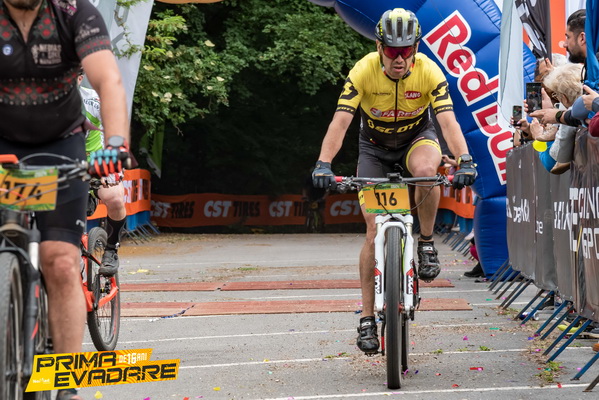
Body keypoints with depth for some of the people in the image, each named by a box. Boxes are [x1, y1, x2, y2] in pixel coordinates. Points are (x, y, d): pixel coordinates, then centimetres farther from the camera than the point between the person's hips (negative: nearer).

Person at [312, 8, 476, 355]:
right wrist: (323, 164, -44)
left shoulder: (429, 72, -24)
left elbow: (448, 121, -32)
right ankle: (368, 319, -1)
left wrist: (465, 161, -48)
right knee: (374, 231, -9)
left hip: (417, 137, 0)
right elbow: (341, 120, -30)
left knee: (426, 169, -38)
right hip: (375, 146, 0)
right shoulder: (363, 71, -25)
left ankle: (427, 244, -15)